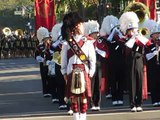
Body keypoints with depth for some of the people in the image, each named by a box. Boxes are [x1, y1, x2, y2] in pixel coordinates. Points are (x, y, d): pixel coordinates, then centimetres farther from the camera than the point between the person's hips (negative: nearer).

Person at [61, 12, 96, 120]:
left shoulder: (88, 43, 2)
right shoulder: (67, 44, 3)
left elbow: (92, 59, 1)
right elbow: (64, 60, 5)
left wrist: (90, 73, -5)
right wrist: (65, 73, 1)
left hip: (84, 73, 0)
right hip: (72, 73, 0)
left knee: (84, 96, 0)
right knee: (73, 97, 4)